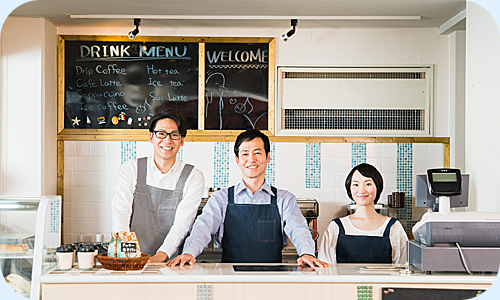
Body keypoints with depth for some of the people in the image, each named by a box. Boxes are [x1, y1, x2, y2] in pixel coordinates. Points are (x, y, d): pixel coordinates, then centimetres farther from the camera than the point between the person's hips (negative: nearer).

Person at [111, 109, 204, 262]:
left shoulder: (193, 177, 4)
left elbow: (183, 222, -6)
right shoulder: (130, 169, 8)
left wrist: (161, 255, -21)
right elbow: (120, 213, -2)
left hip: (170, 263, -1)